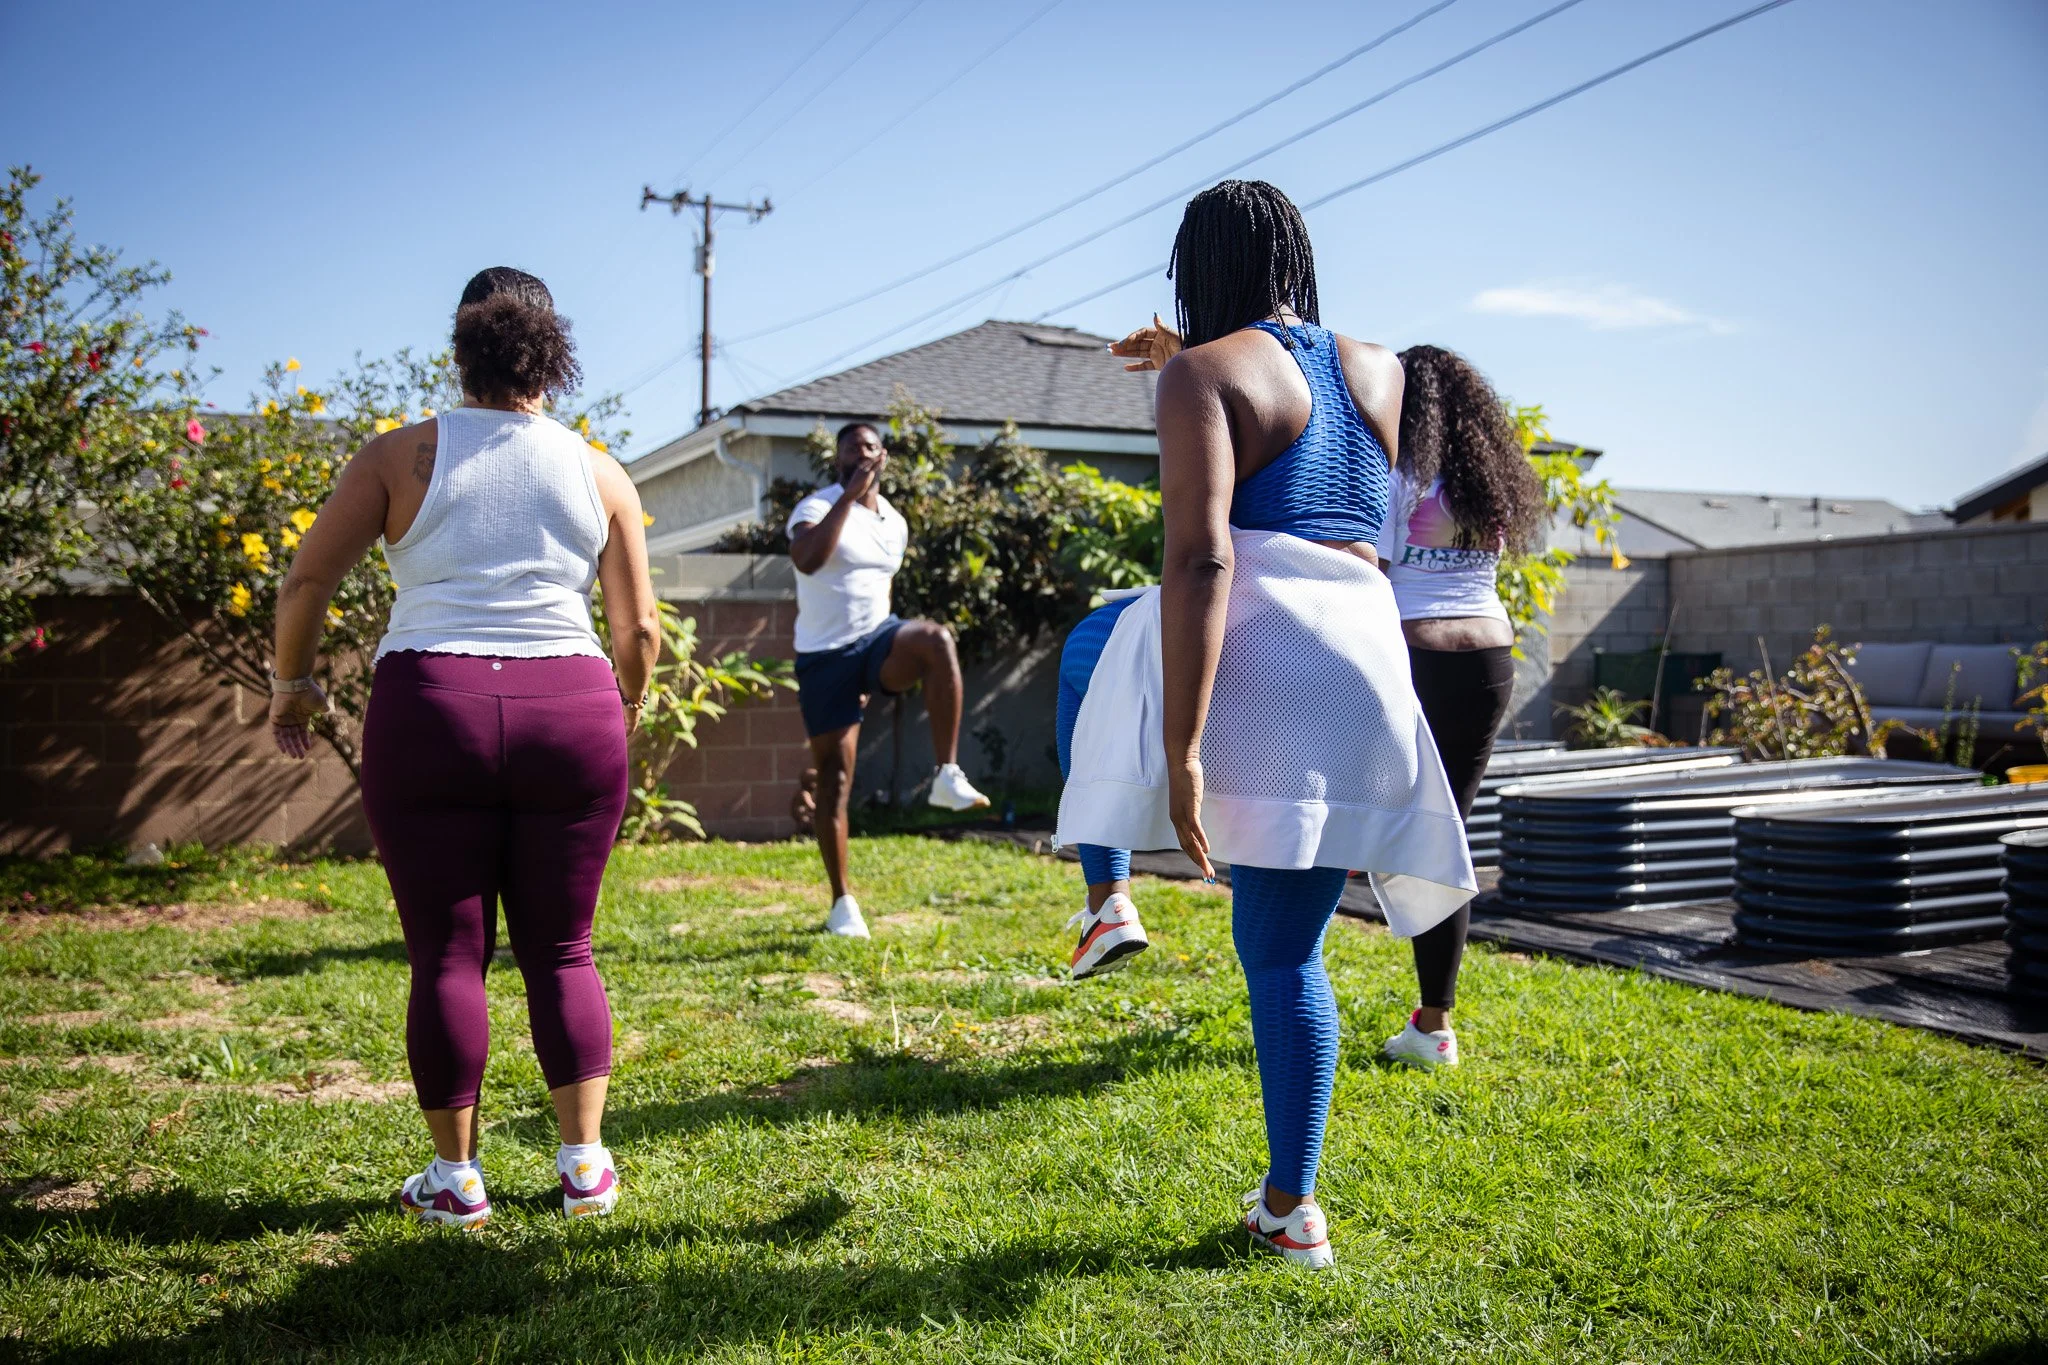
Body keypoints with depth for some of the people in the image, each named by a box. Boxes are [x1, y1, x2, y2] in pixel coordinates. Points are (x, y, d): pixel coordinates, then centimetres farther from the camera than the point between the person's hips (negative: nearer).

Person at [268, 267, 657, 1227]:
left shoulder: (400, 456, 4)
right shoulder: (599, 474, 9)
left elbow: (305, 582, 0)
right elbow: (640, 629, 8)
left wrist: (291, 682, 17)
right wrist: (623, 704, 26)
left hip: (431, 713, -1)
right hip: (570, 715, 2)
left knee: (447, 955, 7)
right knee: (561, 951, 12)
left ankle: (455, 1178, 16)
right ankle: (585, 1165, 16)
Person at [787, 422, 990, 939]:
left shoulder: (895, 523, 11)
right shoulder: (817, 507, -7)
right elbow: (805, 560, -29)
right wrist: (849, 495, -26)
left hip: (878, 638, 4)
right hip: (824, 657, -4)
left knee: (936, 639, -31)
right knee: (835, 777, -1)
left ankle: (948, 776, -28)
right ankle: (842, 904, 11)